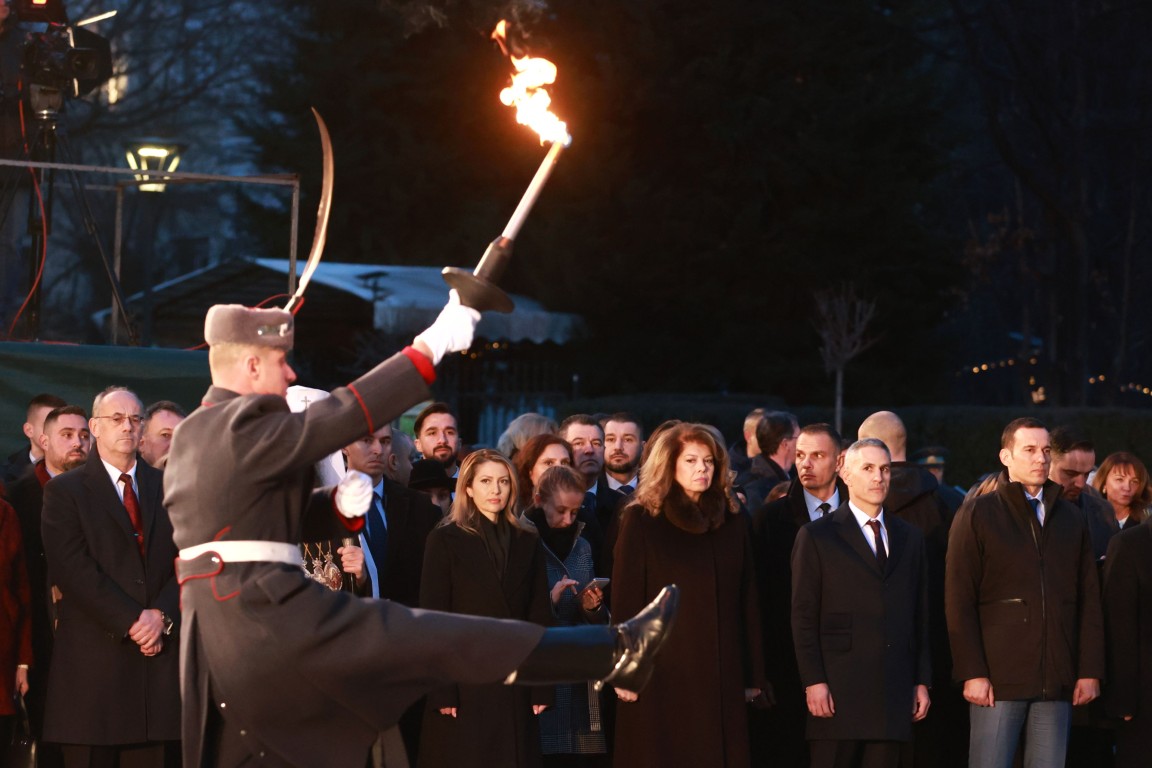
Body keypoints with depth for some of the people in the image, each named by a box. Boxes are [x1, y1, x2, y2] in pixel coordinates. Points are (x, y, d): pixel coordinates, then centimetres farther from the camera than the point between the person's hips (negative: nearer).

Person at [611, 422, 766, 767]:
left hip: (721, 676, 3)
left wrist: (753, 675, 7)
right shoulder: (641, 521, 0)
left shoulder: (732, 524, 12)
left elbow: (748, 603, 11)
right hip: (661, 674, -3)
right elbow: (625, 600, -4)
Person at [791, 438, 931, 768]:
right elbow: (804, 617, -2)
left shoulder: (910, 538, 17)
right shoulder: (817, 537, 3)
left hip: (894, 692, 4)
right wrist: (813, 682, -10)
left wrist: (922, 681, 10)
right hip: (838, 691, -4)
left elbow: (920, 615, 16)